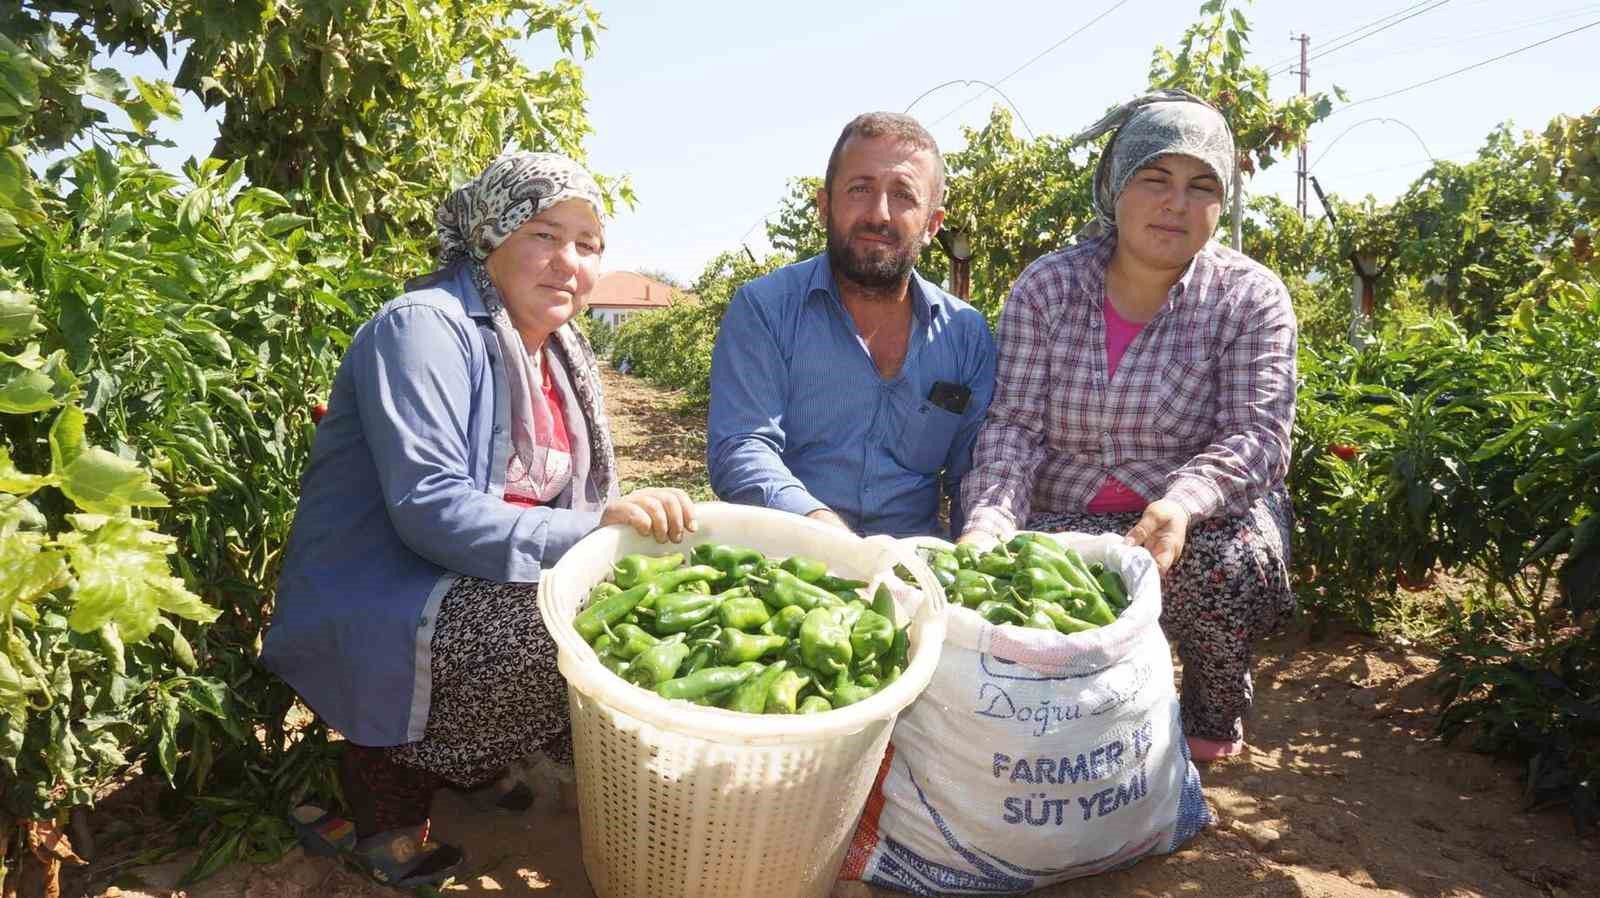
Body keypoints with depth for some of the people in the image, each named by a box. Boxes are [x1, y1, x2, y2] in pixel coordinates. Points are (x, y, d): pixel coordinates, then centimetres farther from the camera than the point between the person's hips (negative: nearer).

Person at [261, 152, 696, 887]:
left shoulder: (559, 357, 10)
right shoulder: (426, 328, -16)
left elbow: (553, 506, 12)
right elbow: (430, 511, -26)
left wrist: (631, 527, -8)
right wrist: (594, 530, -32)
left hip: (468, 595, 9)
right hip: (374, 618, -8)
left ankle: (469, 757, 7)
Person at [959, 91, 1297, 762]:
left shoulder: (1251, 298, -5)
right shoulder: (1045, 288, -2)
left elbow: (1257, 437, -13)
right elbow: (1013, 426, -8)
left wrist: (1181, 503, -35)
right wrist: (990, 520, -28)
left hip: (1204, 517, 0)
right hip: (1069, 514, 0)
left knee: (1227, 566, -32)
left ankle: (1214, 717, 3)